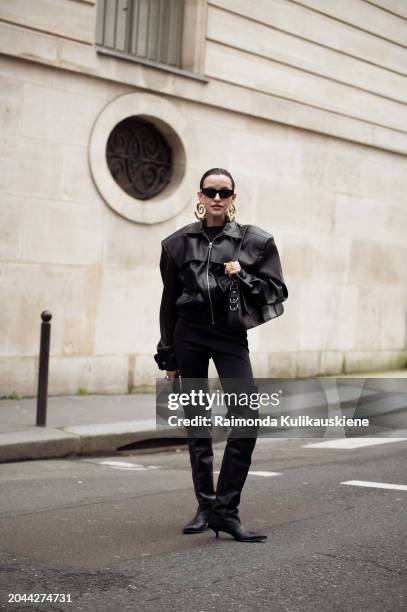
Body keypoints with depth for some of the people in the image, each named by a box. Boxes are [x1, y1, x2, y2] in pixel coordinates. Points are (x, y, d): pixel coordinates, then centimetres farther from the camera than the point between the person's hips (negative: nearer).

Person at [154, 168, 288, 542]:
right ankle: (205, 506, 14)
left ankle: (225, 510, -6)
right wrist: (169, 356, 10)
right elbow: (169, 301, 11)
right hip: (189, 333, 1)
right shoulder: (180, 242, 8)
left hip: (231, 335, -1)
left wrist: (244, 278, -13)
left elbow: (277, 290, 5)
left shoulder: (254, 241, 4)